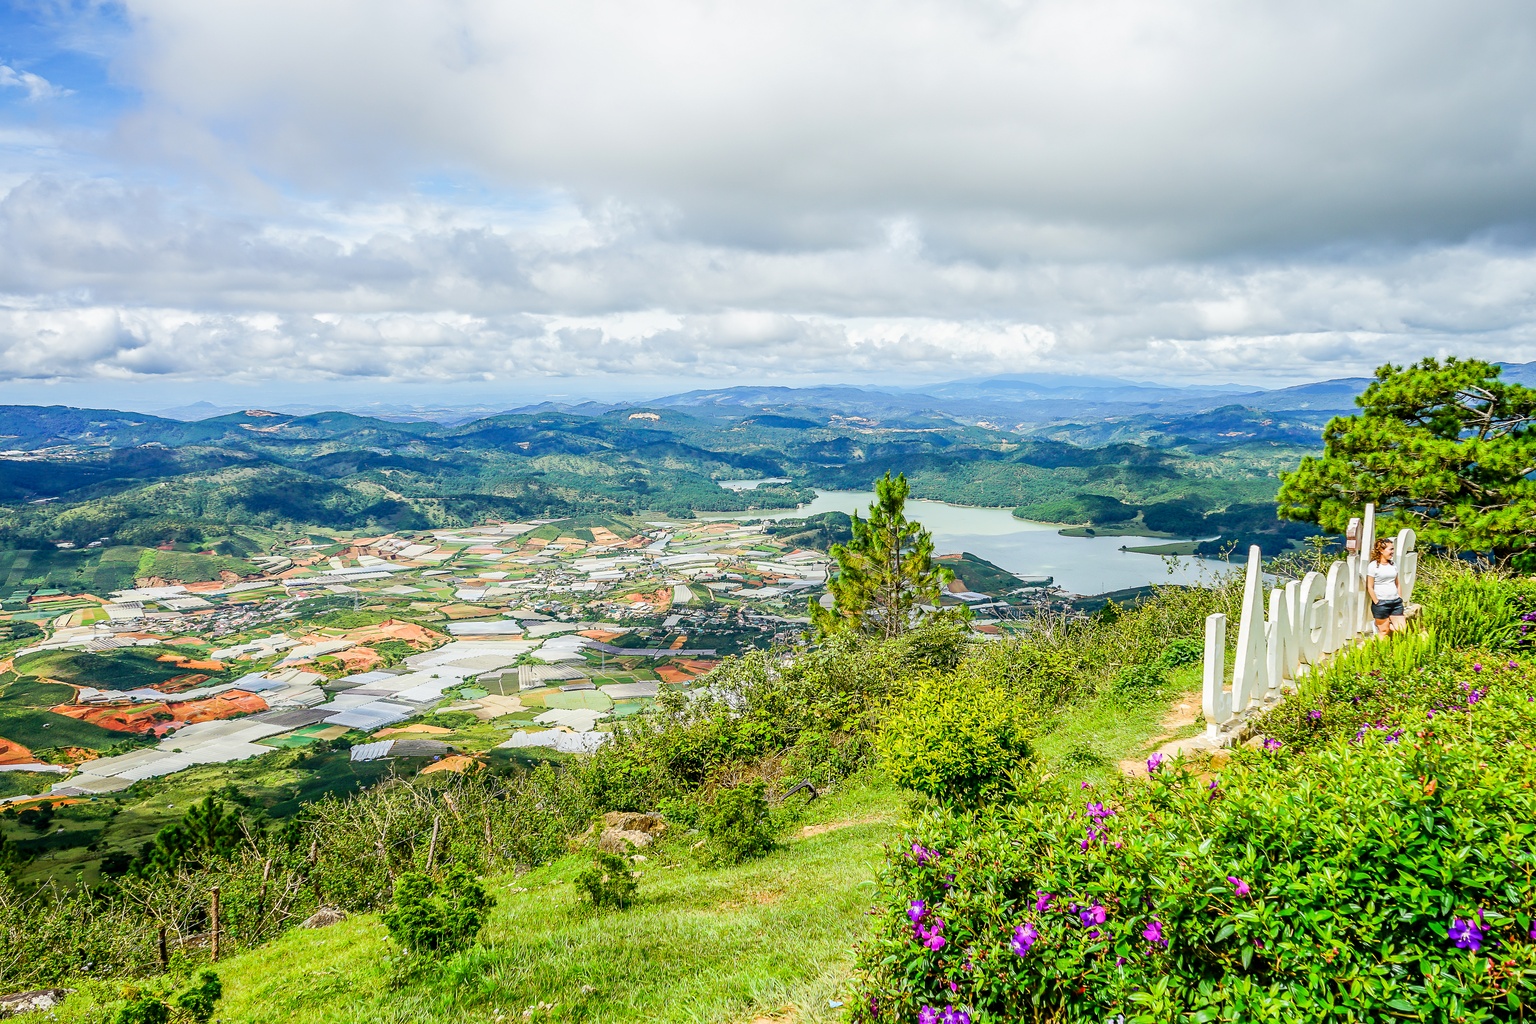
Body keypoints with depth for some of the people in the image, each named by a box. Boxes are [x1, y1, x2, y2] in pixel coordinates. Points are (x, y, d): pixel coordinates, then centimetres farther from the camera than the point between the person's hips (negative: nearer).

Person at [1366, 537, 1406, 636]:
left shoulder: (1393, 565, 12)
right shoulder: (1373, 566, -7)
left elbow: (1397, 584, 17)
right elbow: (1370, 587, -8)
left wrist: (1401, 601, 12)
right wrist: (1377, 603, -11)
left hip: (1396, 602, 6)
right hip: (1381, 603, -6)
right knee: (1384, 631, -1)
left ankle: (1381, 623, 20)